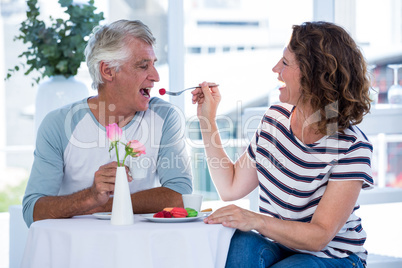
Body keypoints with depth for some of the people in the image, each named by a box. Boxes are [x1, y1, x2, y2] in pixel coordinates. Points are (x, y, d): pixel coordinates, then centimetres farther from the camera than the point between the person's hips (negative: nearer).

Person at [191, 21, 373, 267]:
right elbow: (231, 188, 9)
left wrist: (257, 221, -36)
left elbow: (319, 236, -22)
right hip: (275, 245, 5)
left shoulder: (350, 147, -18)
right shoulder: (275, 118, 2)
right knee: (243, 243, -30)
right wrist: (207, 119, 5)